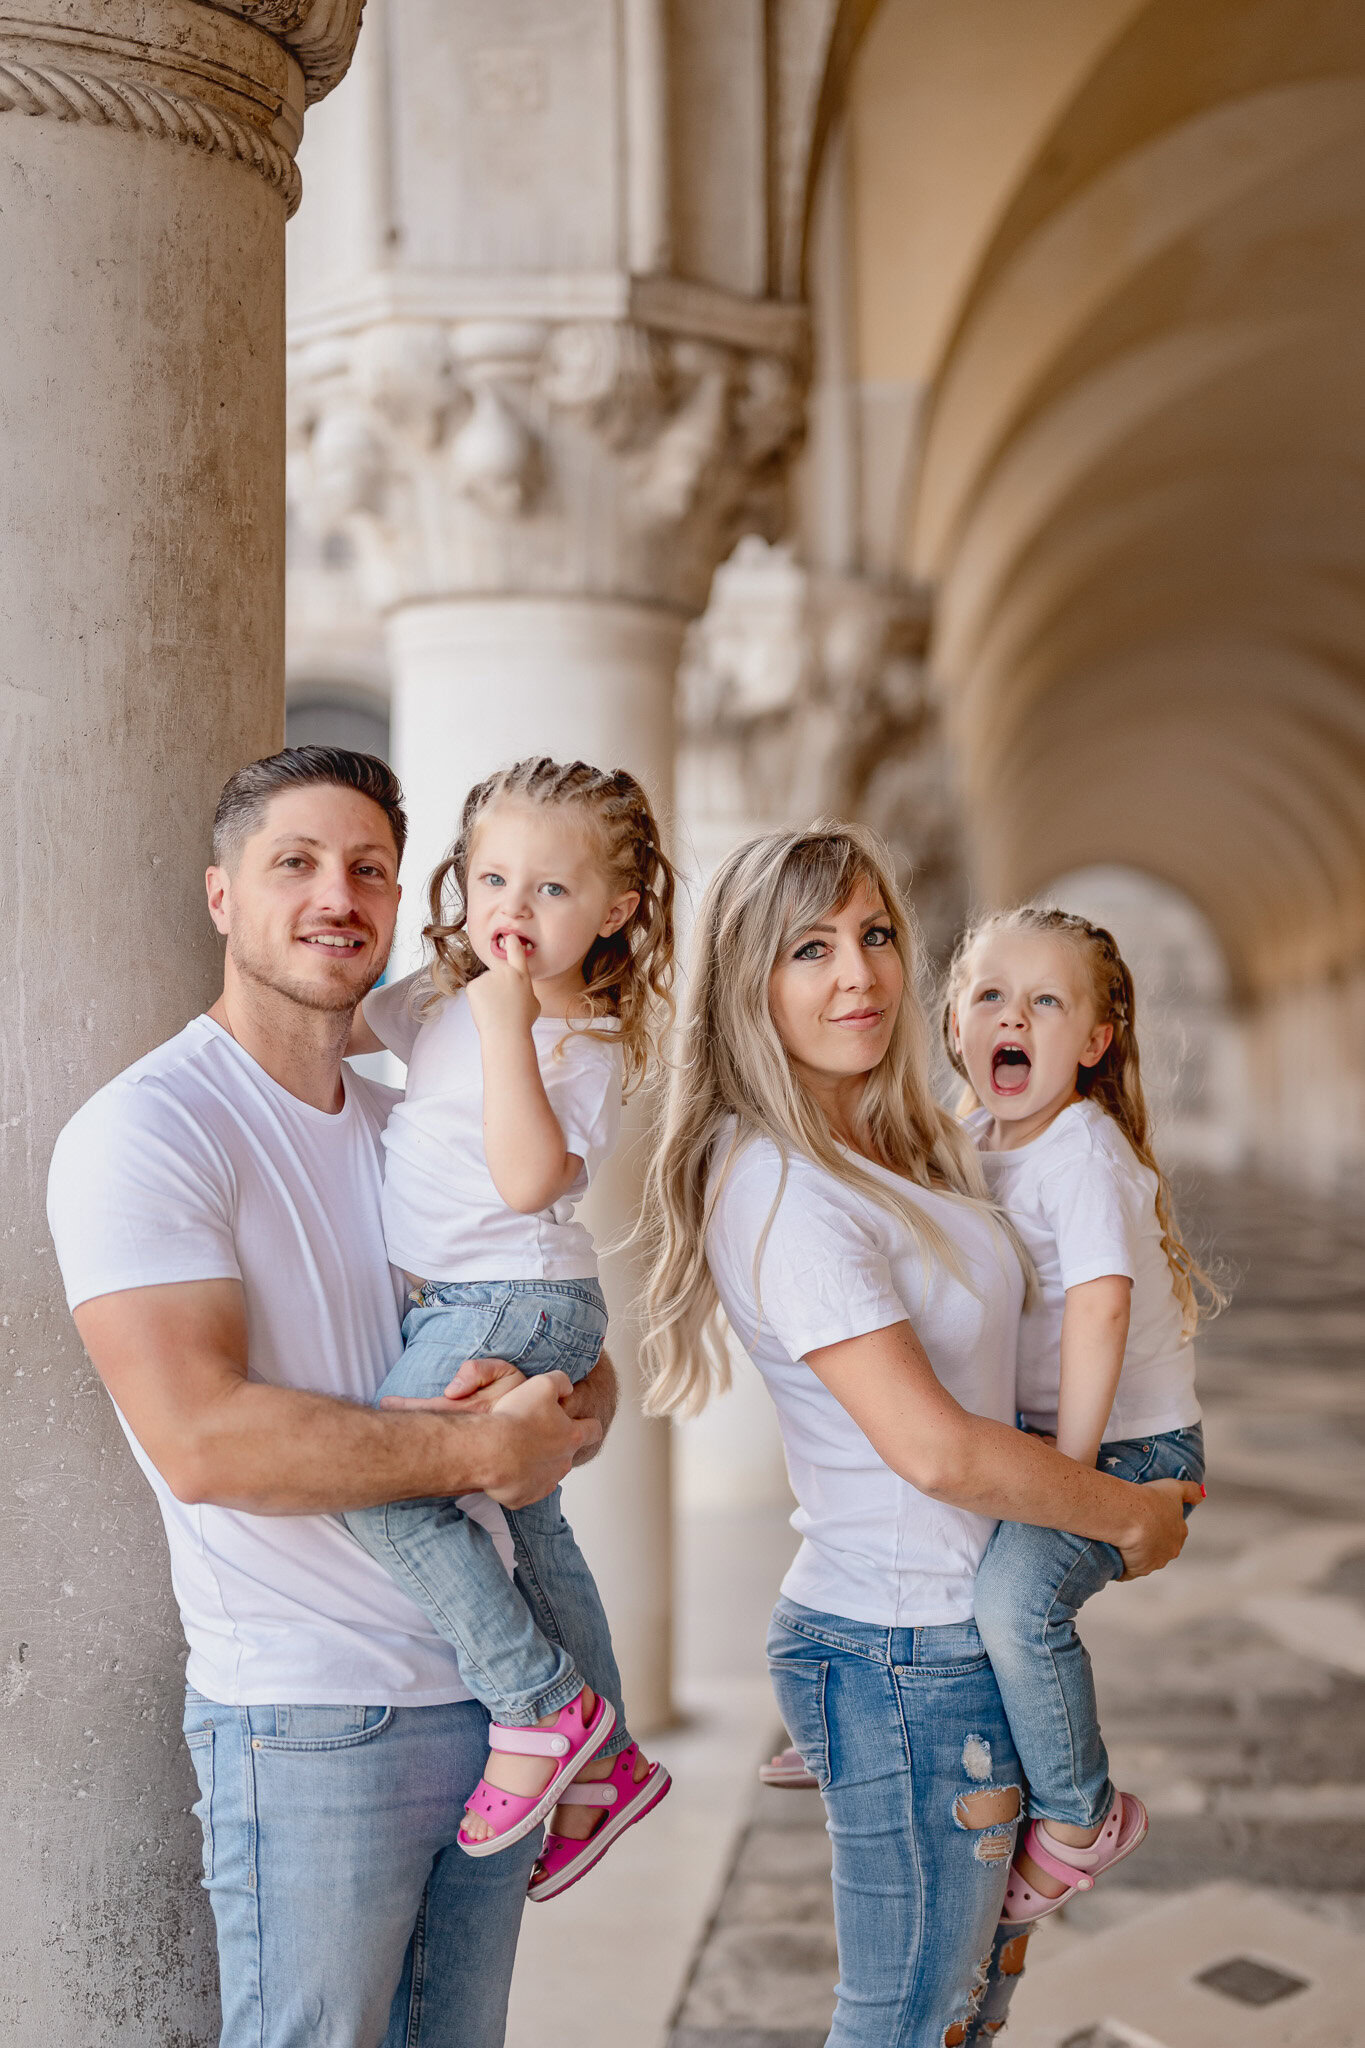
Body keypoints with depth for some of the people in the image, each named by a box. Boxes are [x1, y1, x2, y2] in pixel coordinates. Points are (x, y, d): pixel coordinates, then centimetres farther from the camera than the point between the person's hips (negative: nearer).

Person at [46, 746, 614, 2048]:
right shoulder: (148, 1129, -11)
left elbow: (583, 1379, 15)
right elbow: (204, 1440, -23)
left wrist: (558, 1412, -9)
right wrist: (485, 1449, -16)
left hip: (493, 1693, 7)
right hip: (311, 1724, -7)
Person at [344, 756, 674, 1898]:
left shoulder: (585, 1041, -14)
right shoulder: (442, 999, 10)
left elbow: (529, 1180, -27)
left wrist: (510, 1023, -28)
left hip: (518, 1298, -9)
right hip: (453, 1302, 9)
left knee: (384, 1484, -23)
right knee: (529, 1517, 16)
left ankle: (545, 1706, -10)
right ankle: (602, 1765, 30)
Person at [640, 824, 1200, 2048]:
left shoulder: (921, 1149, 6)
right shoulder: (782, 1192, -22)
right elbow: (934, 1449, -25)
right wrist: (1131, 1516, -11)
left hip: (979, 1630, 9)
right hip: (904, 1657, -9)